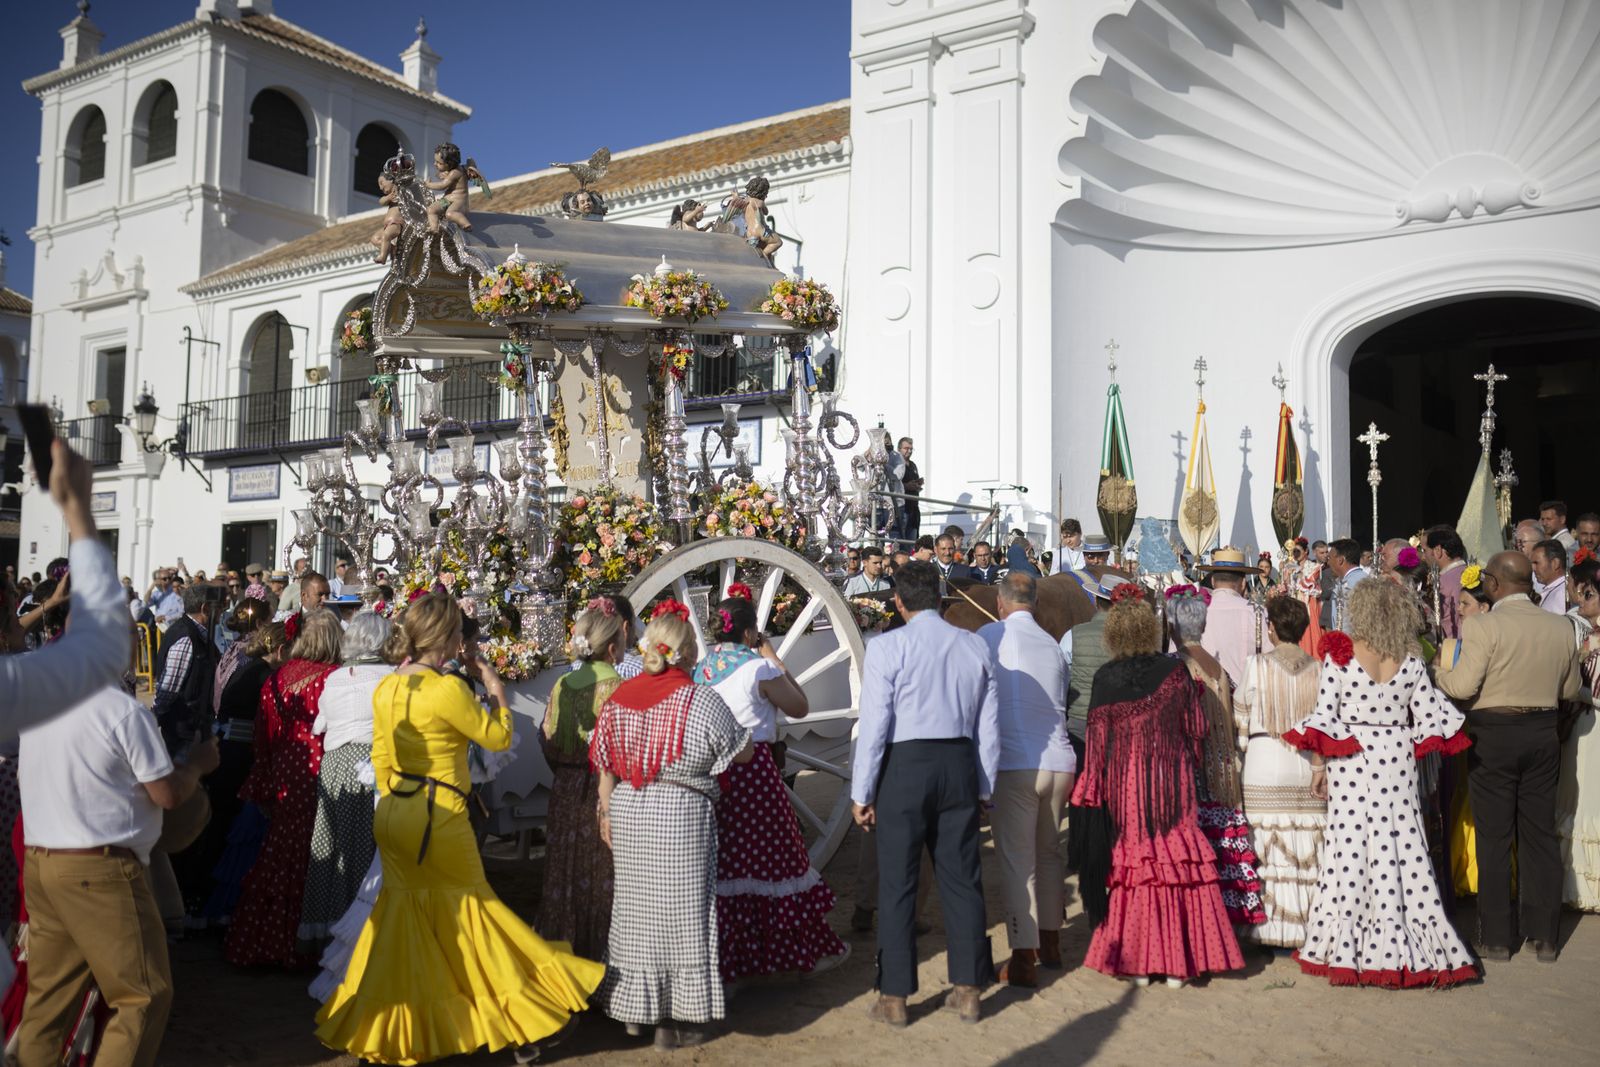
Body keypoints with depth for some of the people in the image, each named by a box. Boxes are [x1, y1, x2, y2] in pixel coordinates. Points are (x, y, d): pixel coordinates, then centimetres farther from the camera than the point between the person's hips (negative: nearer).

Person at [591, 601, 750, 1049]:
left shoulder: (618, 698, -1)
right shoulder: (701, 701, -14)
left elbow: (605, 767, 5)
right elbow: (743, 753, -4)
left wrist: (607, 812, 15)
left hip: (627, 813, 5)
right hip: (682, 816, -4)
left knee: (635, 905, 17)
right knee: (680, 911, 6)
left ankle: (634, 1008, 28)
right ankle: (675, 1021, 13)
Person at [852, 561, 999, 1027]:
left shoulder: (888, 647, -7)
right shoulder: (975, 646, 6)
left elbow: (874, 724, -9)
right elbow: (989, 726, 8)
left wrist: (862, 793, -3)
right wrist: (983, 788, 16)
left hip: (905, 765, -4)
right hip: (959, 764, 4)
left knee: (897, 883, 4)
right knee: (962, 878, 12)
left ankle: (895, 997, 11)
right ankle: (968, 991, 19)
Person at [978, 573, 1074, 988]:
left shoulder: (990, 636, -2)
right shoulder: (1053, 645, 12)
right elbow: (1060, 704, 17)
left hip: (1016, 764, -5)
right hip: (1059, 762, 5)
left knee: (1018, 860, 0)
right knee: (1049, 853, 19)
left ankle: (1023, 958, -1)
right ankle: (1049, 942, 31)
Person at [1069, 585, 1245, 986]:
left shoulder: (1105, 679, -7)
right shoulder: (1175, 672, -5)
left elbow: (1097, 739, -5)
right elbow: (1197, 729, 1)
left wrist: (1091, 793, 0)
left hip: (1123, 784, 0)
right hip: (1172, 780, 1)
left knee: (1130, 863, 6)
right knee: (1177, 861, 6)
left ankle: (1134, 961, 9)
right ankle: (1178, 962, 10)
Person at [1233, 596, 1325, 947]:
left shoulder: (1256, 665, -5)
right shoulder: (1318, 669, 1)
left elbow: (1241, 719, 0)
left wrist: (1241, 748, 13)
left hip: (1265, 762, -2)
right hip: (1309, 764, 3)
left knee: (1270, 845, 3)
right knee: (1310, 850, 7)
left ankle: (1275, 930, 7)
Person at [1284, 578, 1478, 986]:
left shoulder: (1338, 658, -9)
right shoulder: (1411, 664, -2)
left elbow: (1324, 717, -8)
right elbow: (1430, 719, 2)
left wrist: (1318, 764, 1)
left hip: (1350, 767, -2)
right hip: (1397, 763, 2)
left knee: (1351, 848, 3)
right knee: (1401, 847, 7)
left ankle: (1346, 949, 8)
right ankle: (1408, 946, 13)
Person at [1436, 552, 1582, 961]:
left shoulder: (1482, 626, -15)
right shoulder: (1561, 628, 1)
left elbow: (1463, 687, -19)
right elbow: (1570, 690, 10)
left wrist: (1441, 671, 0)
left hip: (1494, 737, -4)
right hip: (1543, 736, 4)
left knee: (1494, 838, 5)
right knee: (1541, 835, 12)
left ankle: (1497, 938, 11)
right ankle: (1545, 936, 18)